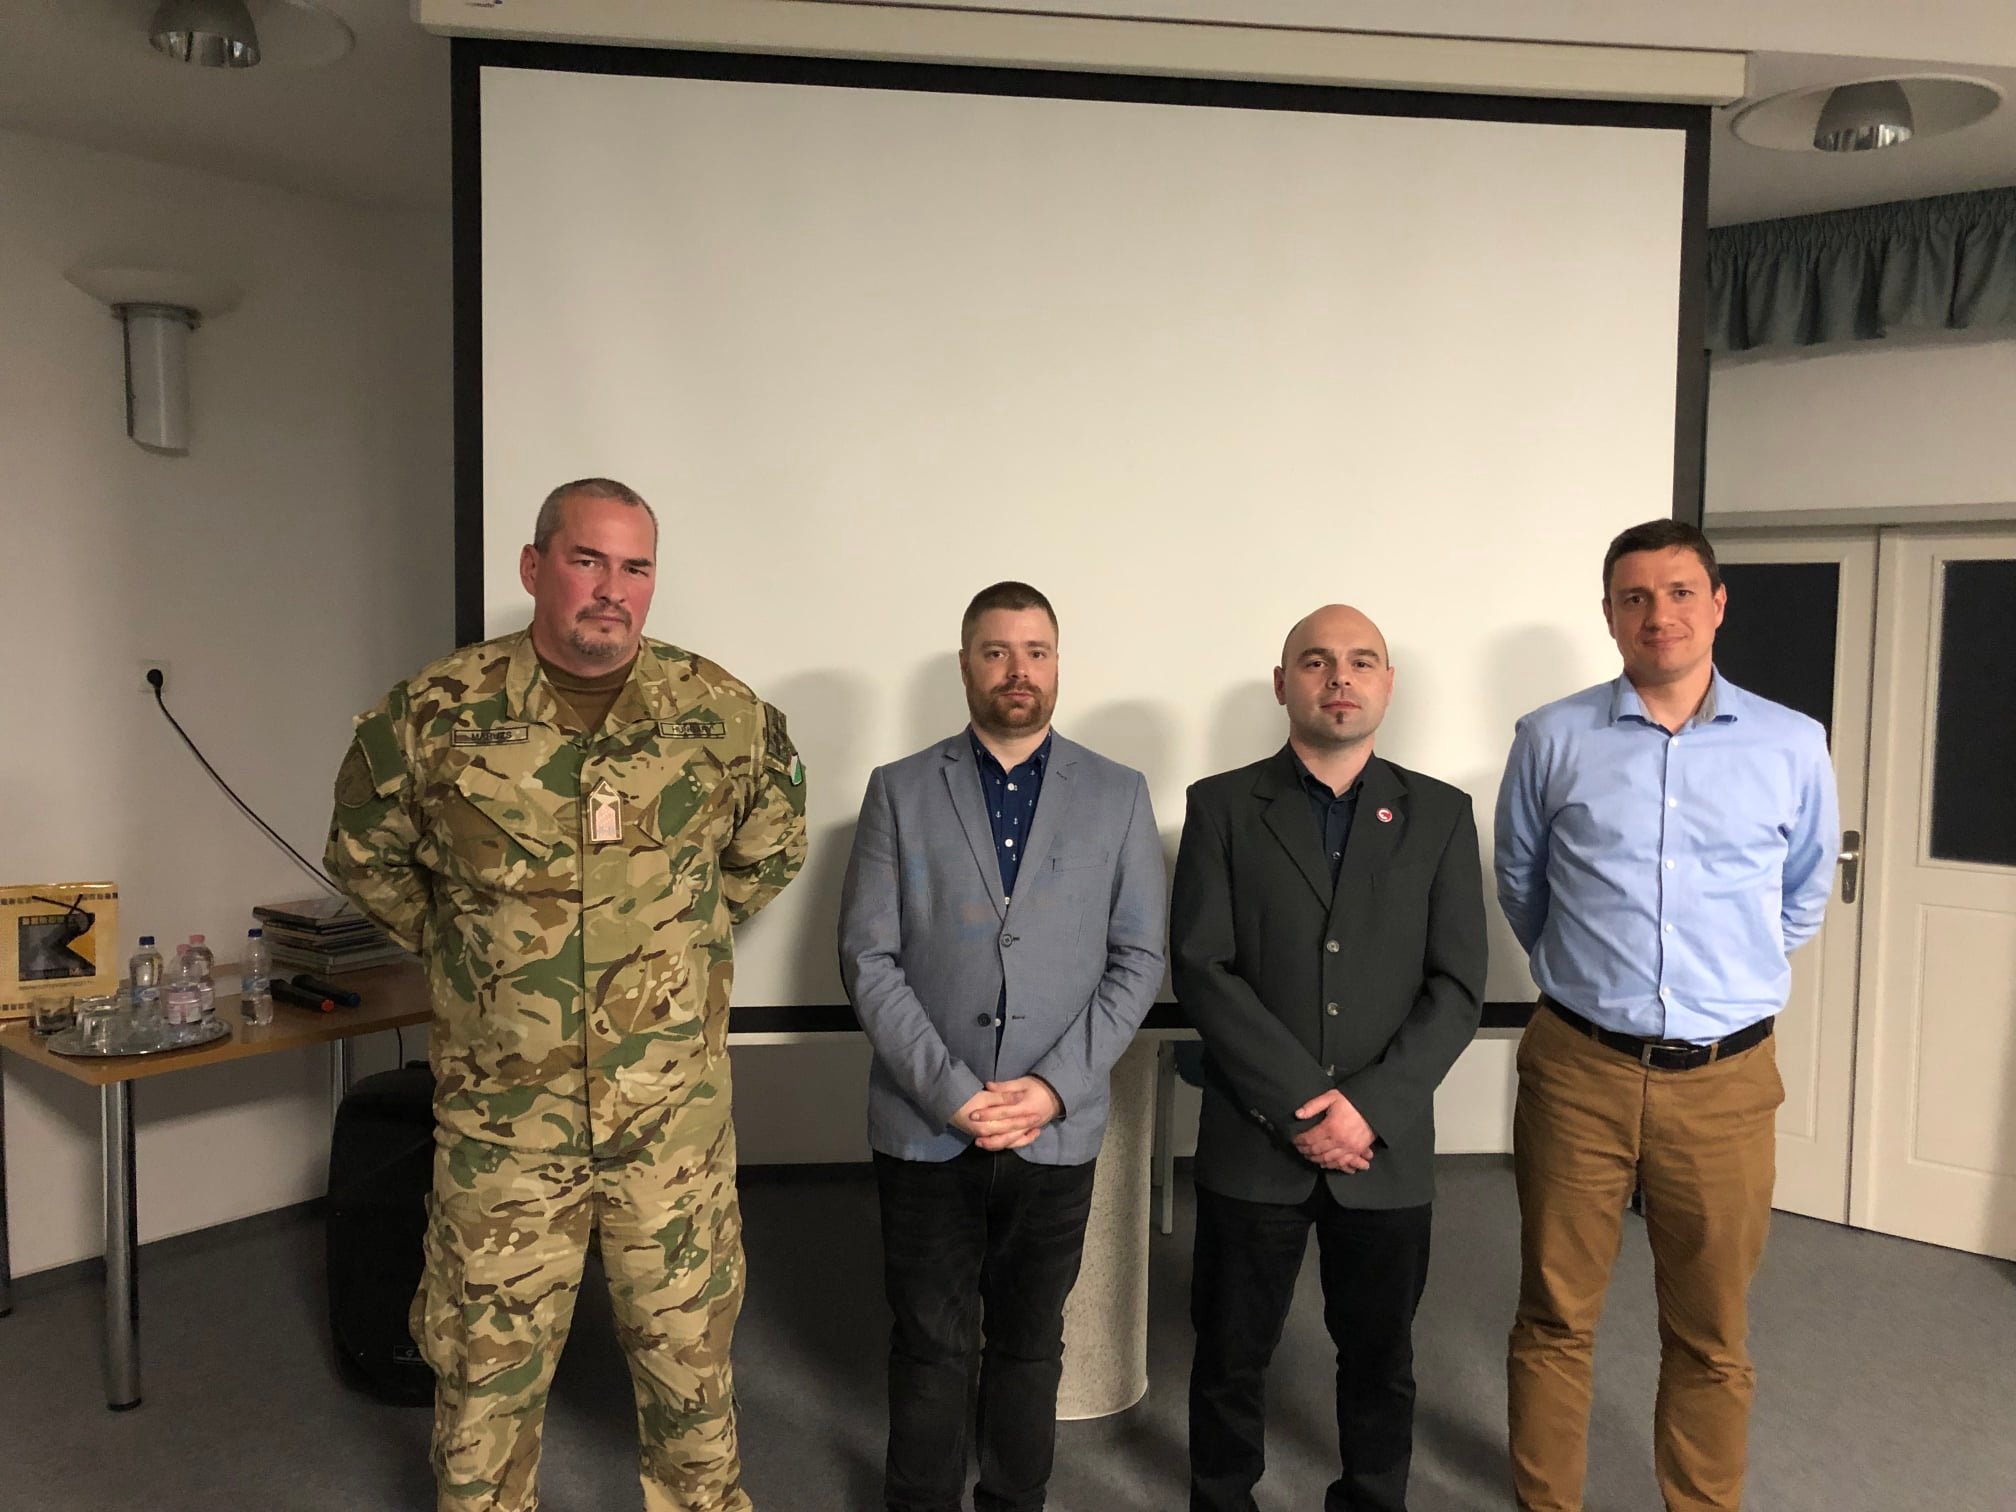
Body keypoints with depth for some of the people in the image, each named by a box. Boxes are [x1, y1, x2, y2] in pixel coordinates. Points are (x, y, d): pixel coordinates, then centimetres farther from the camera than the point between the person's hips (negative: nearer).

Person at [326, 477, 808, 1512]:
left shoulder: (719, 712, -4)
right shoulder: (436, 712, -6)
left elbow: (770, 847, 14)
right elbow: (366, 855, 11)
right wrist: (465, 951, 7)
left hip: (677, 1116, 1)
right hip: (500, 1115, 0)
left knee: (688, 1347, 17)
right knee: (487, 1359, 14)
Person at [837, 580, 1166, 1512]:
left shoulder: (1118, 795, 3)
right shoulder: (900, 791, 1)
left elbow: (1138, 958, 0)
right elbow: (869, 960, -4)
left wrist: (1054, 1086, -10)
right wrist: (950, 1090, -13)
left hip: (1058, 1131, 1)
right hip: (925, 1129, -1)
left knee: (1029, 1343, 15)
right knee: (931, 1348, 10)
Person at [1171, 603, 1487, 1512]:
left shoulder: (1440, 815, 4)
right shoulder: (1222, 807, -1)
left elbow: (1456, 987, -1)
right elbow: (1202, 971, -8)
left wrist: (1369, 1107, -13)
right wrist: (1301, 1107, -14)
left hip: (1388, 1148, 1)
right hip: (1252, 1142, -1)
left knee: (1380, 1356, 16)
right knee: (1230, 1356, 13)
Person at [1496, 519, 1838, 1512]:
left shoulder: (1792, 747, 1)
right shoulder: (1552, 740, -2)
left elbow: (1805, 894, 16)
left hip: (1726, 1081, 1)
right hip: (1577, 1070, 0)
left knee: (1712, 1339, 13)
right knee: (1554, 1319, 11)